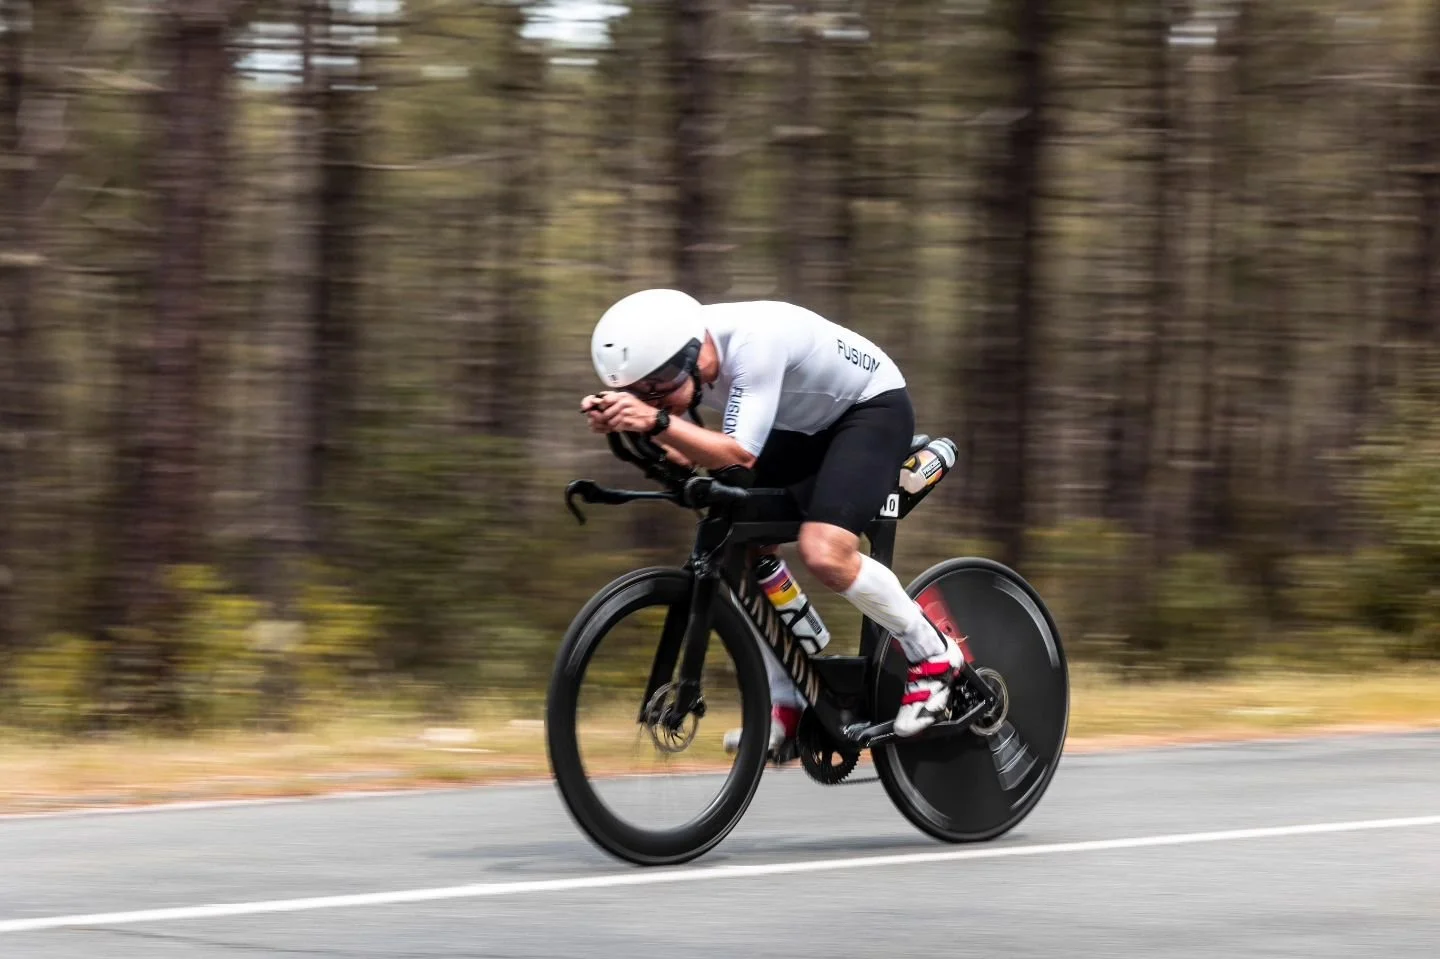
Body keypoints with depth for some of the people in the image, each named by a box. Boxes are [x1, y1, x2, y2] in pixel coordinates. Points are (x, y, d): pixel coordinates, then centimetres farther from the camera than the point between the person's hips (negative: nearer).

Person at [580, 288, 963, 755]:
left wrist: (657, 421, -53)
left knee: (824, 554, -26)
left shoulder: (752, 343, -37)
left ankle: (933, 656, -5)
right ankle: (784, 706, 10)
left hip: (873, 406, -9)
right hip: (805, 423, 9)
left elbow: (740, 455, -42)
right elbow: (682, 455, -12)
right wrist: (619, 425, -31)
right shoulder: (670, 352, -14)